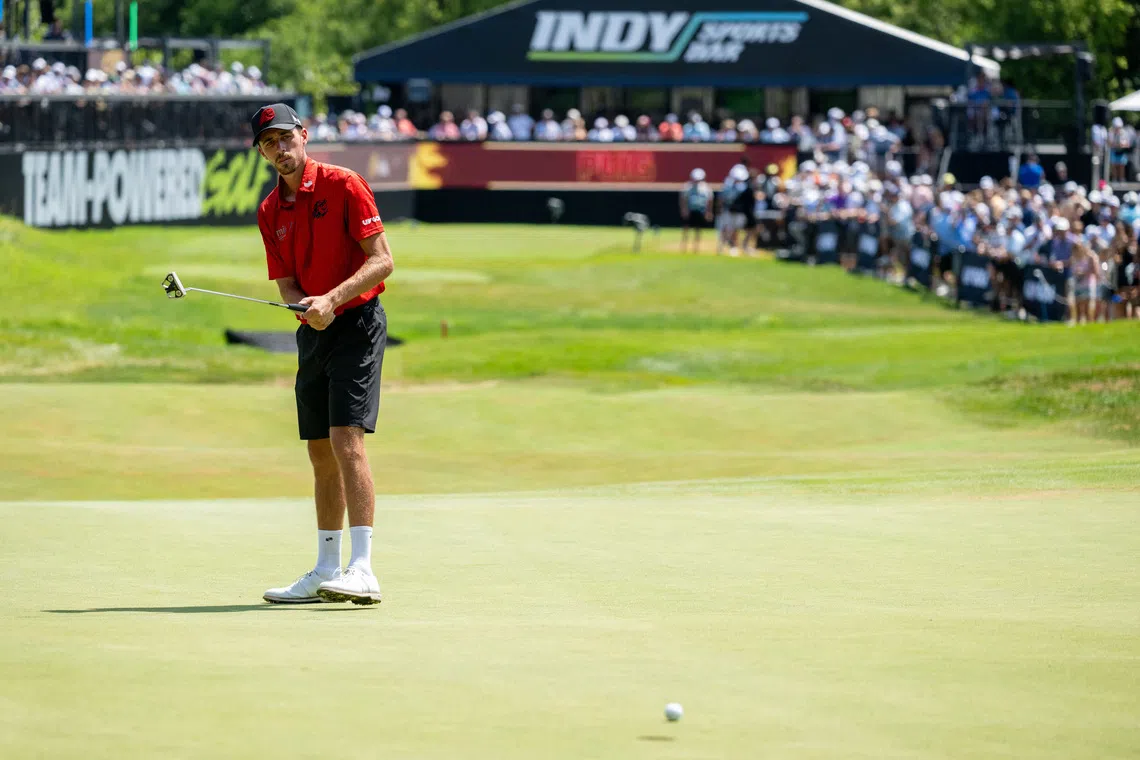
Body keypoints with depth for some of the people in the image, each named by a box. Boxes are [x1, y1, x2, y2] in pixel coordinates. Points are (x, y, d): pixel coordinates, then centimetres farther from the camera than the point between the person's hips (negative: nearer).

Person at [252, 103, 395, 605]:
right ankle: (327, 572, 19)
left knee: (347, 440, -18)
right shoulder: (269, 212, 9)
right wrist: (308, 307, -15)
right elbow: (287, 286, 8)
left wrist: (333, 298, -23)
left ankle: (362, 572, -24)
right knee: (321, 452, 11)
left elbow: (382, 260, -12)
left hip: (358, 322, -7)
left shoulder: (344, 186, -9)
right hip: (313, 334, 7)